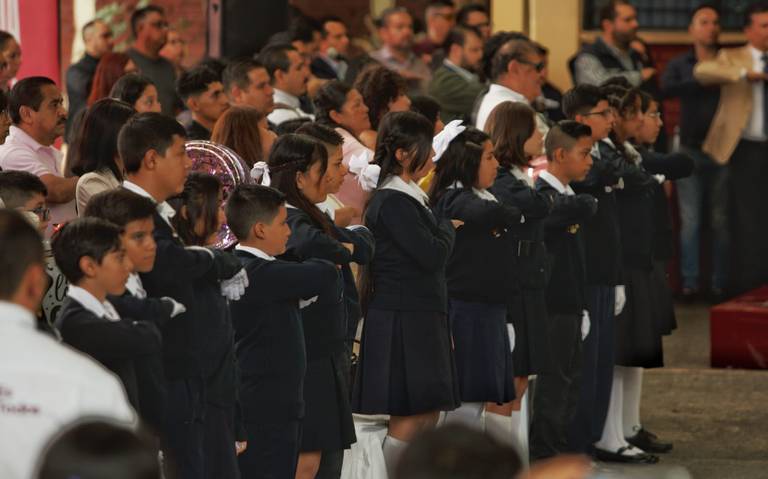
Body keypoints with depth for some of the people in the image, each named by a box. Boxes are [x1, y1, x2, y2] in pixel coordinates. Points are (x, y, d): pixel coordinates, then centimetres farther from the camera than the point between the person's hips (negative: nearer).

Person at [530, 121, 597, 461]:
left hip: (567, 305, 10)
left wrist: (581, 308, 21)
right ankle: (544, 458, 0)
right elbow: (582, 207, -36)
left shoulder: (564, 195, 14)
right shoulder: (545, 197, -16)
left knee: (570, 380, 15)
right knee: (553, 382, -5)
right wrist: (589, 203, -11)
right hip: (553, 306, -10)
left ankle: (558, 450, 24)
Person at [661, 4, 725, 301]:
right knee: (690, 221, 0)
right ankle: (689, 283, 5)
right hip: (691, 150, 0)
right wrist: (704, 81, -19)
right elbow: (667, 89, -13)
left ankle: (719, 284, 5)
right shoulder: (680, 65, 8)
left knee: (720, 221, 0)